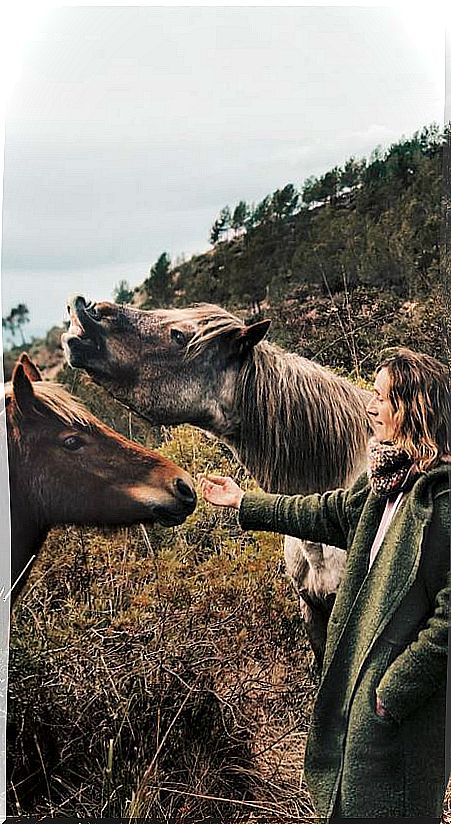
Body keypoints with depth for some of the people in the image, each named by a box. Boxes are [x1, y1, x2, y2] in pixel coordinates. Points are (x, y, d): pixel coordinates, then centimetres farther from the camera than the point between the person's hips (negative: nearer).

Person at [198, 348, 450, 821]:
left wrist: (396, 689, -20)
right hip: (360, 670, 8)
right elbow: (329, 513, 17)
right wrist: (245, 503, 24)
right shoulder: (390, 479, 3)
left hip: (406, 697, -8)